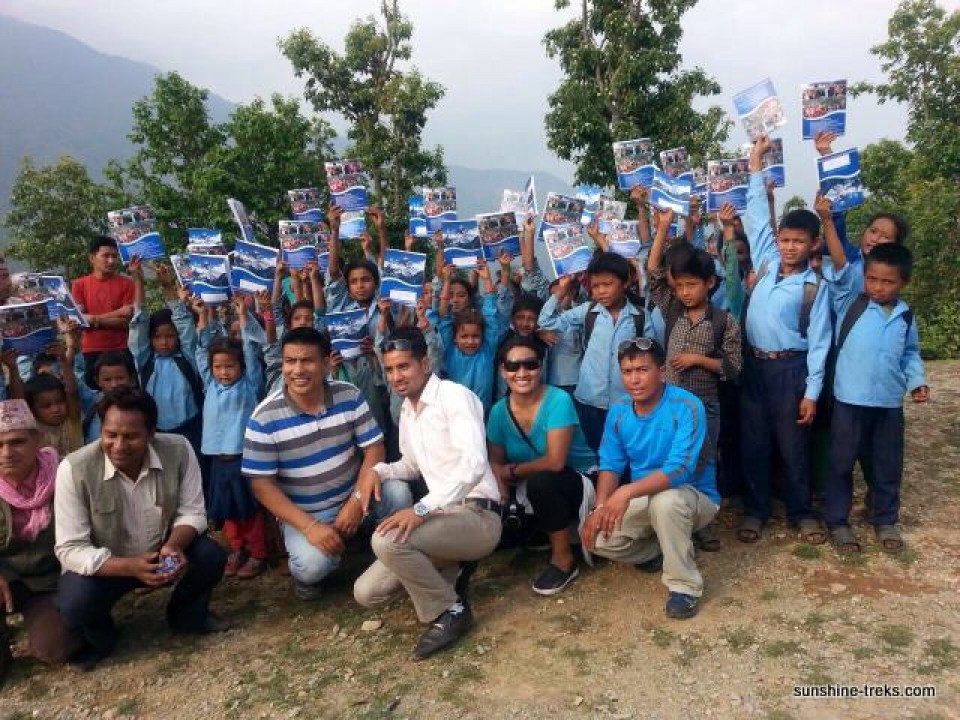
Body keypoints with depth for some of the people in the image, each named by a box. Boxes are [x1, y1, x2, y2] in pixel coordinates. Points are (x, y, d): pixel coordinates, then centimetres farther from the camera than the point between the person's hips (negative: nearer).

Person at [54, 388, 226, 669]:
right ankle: (99, 639, 9)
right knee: (74, 604, -29)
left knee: (211, 556, -21)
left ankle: (186, 617, 12)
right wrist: (130, 567, -38)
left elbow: (192, 511, -12)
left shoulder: (179, 450, -22)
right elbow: (70, 550, -24)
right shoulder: (74, 469, -27)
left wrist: (174, 546, -34)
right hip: (104, 565, -1)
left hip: (159, 554, 2)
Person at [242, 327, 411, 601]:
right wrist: (309, 526, -22)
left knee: (398, 493, -26)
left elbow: (373, 449, -6)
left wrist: (356, 501, -20)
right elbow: (262, 485, -13)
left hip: (353, 495, 2)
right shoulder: (264, 418, -16)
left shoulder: (350, 396, -8)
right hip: (303, 512, -2)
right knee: (314, 565, -29)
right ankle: (305, 572, 10)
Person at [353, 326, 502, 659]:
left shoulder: (455, 395, -13)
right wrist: (379, 470, 4)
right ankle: (446, 577, 16)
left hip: (477, 517, -8)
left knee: (386, 540, -31)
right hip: (444, 517, 8)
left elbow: (474, 464, -27)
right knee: (366, 592, -1)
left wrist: (422, 508, -36)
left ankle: (450, 610, -8)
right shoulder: (406, 411, 14)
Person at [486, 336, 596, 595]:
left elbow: (554, 462, -29)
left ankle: (564, 558, -14)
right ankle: (543, 532, 16)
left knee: (540, 481, -35)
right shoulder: (499, 410, -6)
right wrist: (501, 496, -23)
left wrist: (513, 471, -15)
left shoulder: (558, 400, -23)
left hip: (578, 480, -6)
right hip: (529, 490, 6)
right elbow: (496, 462, -2)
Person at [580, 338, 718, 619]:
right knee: (594, 533, -15)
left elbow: (679, 469, -32)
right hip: (643, 499, 6)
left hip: (694, 496, -5)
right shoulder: (618, 412, -4)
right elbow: (610, 465, -1)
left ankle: (685, 584, -17)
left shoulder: (687, 406, -23)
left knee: (665, 501, -39)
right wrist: (600, 507, -19)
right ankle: (659, 549, 13)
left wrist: (627, 491, -43)